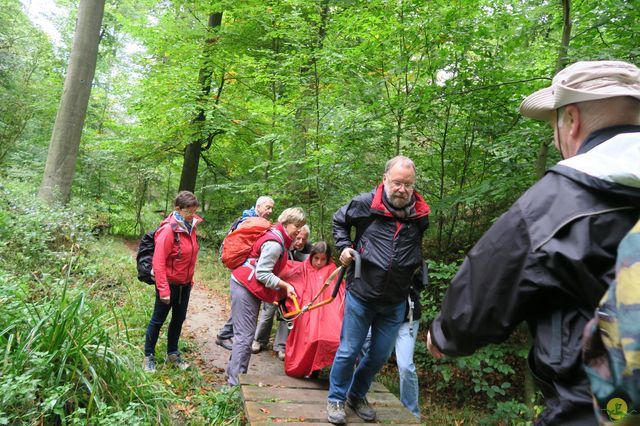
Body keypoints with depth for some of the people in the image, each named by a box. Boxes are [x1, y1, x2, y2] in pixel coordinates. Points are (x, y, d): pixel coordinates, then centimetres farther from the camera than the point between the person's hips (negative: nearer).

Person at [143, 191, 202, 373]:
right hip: (169, 284, -7)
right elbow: (158, 262, -23)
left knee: (179, 319, 18)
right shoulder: (168, 230, -22)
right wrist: (163, 290, -22)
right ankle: (149, 356, 27)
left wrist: (190, 279, 12)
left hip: (185, 284, 7)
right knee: (158, 320, 9)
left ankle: (173, 354, 34)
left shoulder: (190, 227, 0)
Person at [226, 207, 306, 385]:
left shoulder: (277, 237, 9)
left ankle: (233, 370, 27)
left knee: (244, 332, 16)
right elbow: (262, 274, -22)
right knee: (245, 335, -6)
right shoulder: (275, 243, -20)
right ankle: (237, 381, 0)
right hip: (245, 287, -10)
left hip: (247, 287, 10)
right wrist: (285, 285, -17)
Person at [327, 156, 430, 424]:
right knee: (348, 351, 7)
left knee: (380, 356, 15)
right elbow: (339, 221, 8)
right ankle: (336, 399, 29)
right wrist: (344, 247, -5)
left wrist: (418, 263, 7)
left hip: (395, 302, 4)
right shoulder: (364, 204, -12)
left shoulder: (421, 214, -3)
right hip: (361, 295, -3)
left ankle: (357, 396, 39)